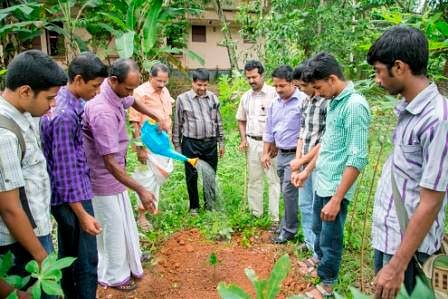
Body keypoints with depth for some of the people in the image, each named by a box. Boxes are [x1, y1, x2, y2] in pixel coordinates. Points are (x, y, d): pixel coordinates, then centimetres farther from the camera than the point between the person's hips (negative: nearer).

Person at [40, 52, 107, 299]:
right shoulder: (65, 115, -24)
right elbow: (65, 171, -24)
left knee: (68, 255, 22)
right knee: (86, 260, 3)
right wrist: (82, 215, -21)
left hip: (64, 196, 10)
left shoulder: (64, 103, 6)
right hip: (72, 198, -10)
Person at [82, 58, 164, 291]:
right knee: (113, 228, 7)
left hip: (114, 173, 9)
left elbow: (133, 102, 24)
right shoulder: (102, 111, -33)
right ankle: (113, 276, 29)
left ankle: (129, 265, 41)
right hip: (103, 178, -9)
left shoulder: (117, 94, -4)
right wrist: (141, 190, -30)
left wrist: (157, 118, 21)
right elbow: (110, 162, -33)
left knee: (125, 224, 21)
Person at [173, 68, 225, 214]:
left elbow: (219, 122, 14)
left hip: (211, 143, 3)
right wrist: (177, 146, 1)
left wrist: (221, 142, 12)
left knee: (210, 175, 11)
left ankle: (211, 205, 27)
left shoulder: (213, 98, 7)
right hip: (190, 144, -2)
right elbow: (177, 124, 2)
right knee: (192, 176, 8)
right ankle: (194, 206, 25)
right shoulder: (182, 99, -2)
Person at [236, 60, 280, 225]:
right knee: (253, 179, 12)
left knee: (274, 180, -2)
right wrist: (243, 139, 7)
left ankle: (275, 217, 5)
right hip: (252, 143, 6)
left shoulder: (273, 93, -8)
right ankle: (255, 213, 25)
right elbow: (241, 120, 19)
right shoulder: (245, 97, 11)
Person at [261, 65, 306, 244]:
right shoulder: (274, 104, 9)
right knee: (287, 192, 16)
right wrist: (266, 153, 15)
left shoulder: (303, 101, -15)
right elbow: (269, 130, 16)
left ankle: (289, 229, 11)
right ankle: (287, 223, 28)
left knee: (288, 191, -4)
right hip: (280, 154, 7)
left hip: (295, 154, -7)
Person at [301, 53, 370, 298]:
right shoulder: (333, 102, 6)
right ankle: (321, 264, 50)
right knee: (318, 230, 25)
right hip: (321, 182, 8)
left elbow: (357, 159, -24)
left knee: (330, 239, 11)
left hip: (335, 187, -8)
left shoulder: (355, 106, -21)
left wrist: (337, 199, -24)